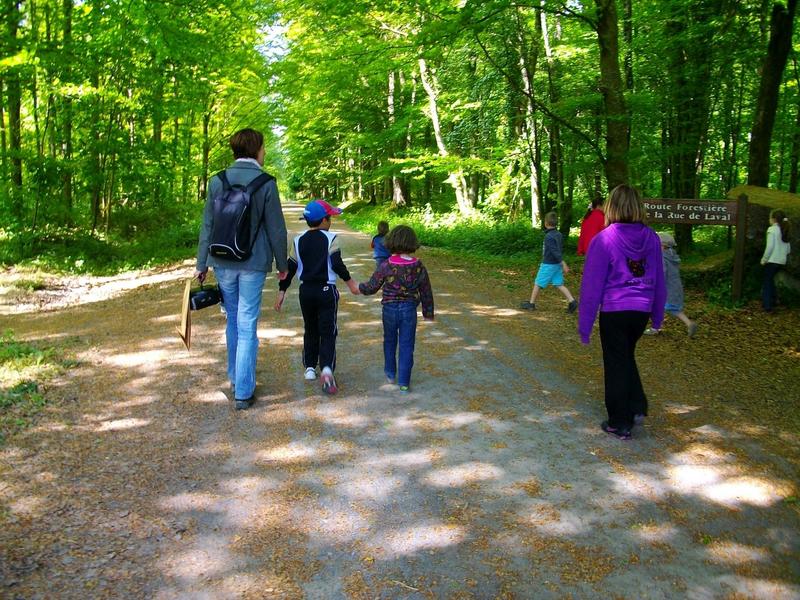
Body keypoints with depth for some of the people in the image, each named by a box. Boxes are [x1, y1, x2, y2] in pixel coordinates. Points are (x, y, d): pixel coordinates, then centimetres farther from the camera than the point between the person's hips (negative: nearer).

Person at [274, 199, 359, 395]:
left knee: (310, 330, 19)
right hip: (327, 291, -4)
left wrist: (281, 292, 10)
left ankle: (309, 368, 23)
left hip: (306, 291, 4)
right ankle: (327, 369, -20)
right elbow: (337, 264, -15)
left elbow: (290, 268, 6)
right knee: (328, 332, -2)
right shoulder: (330, 239, -8)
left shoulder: (298, 241, 5)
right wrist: (350, 282, -3)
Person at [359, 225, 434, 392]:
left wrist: (359, 287, 17)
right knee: (406, 345, 6)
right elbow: (426, 292, -1)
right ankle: (403, 381, 7)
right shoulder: (418, 266, -8)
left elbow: (372, 287, -4)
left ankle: (390, 373, 35)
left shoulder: (386, 266, -13)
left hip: (389, 309, 0)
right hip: (409, 309, 0)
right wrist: (428, 312, 12)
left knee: (390, 341, 22)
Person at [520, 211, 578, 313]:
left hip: (548, 265, -8)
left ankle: (531, 303, 16)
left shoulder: (549, 236, -20)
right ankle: (572, 302, -4)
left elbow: (556, 251, -23)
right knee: (559, 284, 7)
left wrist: (563, 264, -25)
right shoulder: (558, 234, 6)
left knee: (537, 283, 6)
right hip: (556, 264, 8)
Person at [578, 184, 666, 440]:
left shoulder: (604, 239, -13)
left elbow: (592, 285, -10)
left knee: (616, 365, 9)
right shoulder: (651, 238, 0)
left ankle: (620, 424, 18)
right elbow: (659, 281, 8)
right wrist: (657, 316, 20)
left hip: (614, 311, -4)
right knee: (627, 356, 26)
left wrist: (584, 325, -3)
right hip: (642, 311, 4)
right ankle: (637, 407, 20)